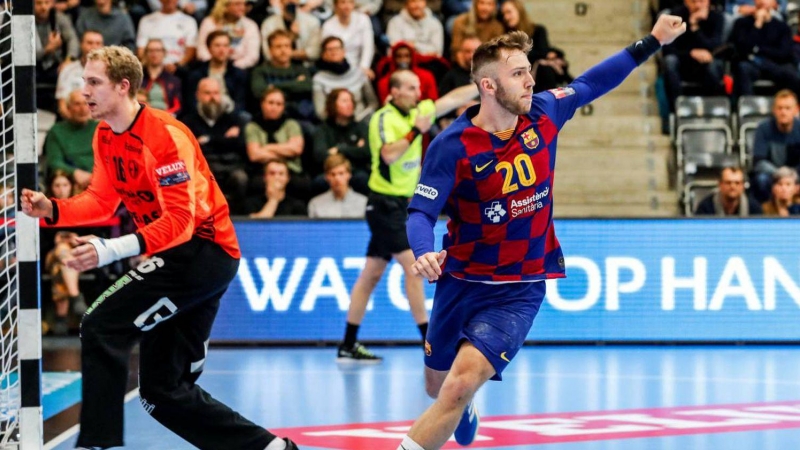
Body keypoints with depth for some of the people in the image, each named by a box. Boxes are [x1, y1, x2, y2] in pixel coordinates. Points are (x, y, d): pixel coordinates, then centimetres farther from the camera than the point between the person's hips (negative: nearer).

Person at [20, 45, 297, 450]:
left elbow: (180, 220, -26)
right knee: (163, 391, 10)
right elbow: (103, 199, 13)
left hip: (204, 246, -10)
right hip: (179, 254, 10)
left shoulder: (165, 136, -21)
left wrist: (115, 249, -38)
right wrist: (52, 210, -5)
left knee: (101, 328, -21)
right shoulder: (105, 137, 6)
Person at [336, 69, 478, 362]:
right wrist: (416, 131, -23)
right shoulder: (383, 118, -13)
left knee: (372, 274, 9)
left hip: (400, 205, 8)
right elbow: (389, 155, -28)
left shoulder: (416, 113, 10)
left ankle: (348, 346, 11)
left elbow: (452, 99, 12)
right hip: (385, 203, -8)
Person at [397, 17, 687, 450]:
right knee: (438, 388, 19)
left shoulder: (543, 114, -6)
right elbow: (421, 212, -20)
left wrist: (652, 41, 15)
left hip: (520, 290, 0)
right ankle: (464, 410, 57)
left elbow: (590, 83, 11)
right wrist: (424, 253, -42)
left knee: (461, 384, -22)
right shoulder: (452, 146, -17)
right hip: (462, 282, 0)